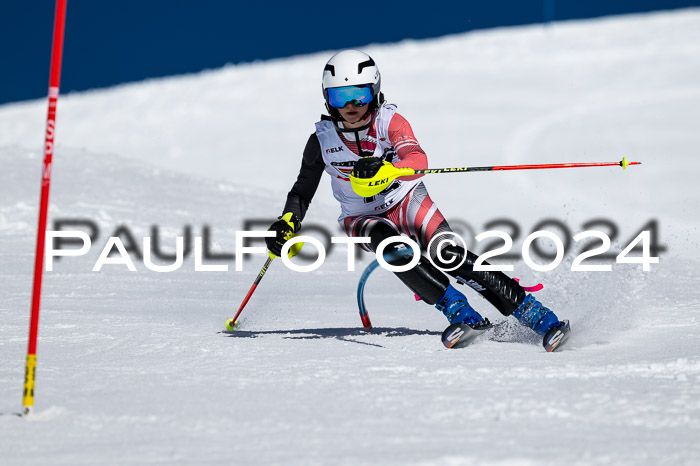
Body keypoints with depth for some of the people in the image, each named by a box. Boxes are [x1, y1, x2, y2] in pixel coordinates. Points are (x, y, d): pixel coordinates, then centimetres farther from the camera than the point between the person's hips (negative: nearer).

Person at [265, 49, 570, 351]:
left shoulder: (390, 122, -18)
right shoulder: (322, 140, -11)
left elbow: (418, 161, -37)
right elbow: (303, 191, 5)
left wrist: (385, 168, -55)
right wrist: (287, 223, -10)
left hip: (408, 202, -1)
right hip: (363, 219, 1)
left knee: (447, 254, -24)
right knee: (396, 252, -33)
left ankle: (532, 314, -21)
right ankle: (460, 313, -30)